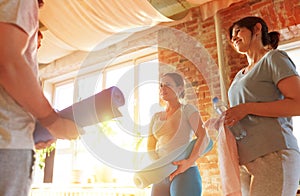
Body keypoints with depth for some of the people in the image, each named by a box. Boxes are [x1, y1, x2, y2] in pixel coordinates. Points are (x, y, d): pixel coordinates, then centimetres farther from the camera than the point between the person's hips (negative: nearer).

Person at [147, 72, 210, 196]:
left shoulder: (187, 109, 4)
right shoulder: (156, 117, 18)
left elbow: (204, 137, -8)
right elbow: (150, 147, 12)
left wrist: (189, 162, -22)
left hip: (185, 173, -5)